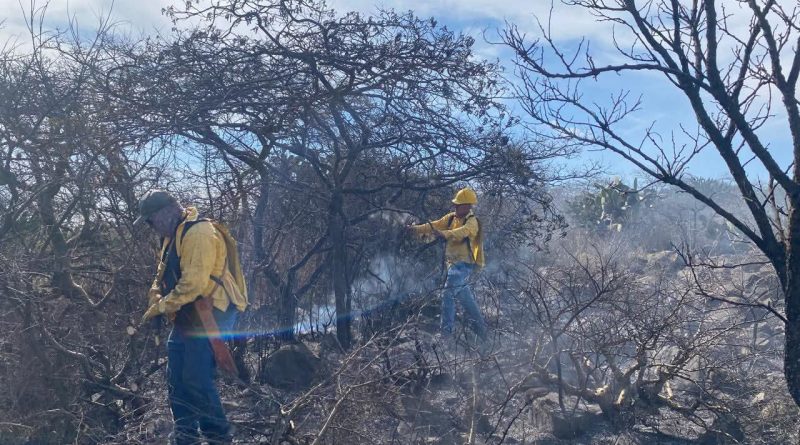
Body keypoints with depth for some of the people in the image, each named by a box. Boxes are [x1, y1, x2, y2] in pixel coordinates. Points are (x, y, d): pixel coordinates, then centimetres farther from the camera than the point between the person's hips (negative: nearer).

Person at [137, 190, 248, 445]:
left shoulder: (198, 233, -18)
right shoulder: (172, 238, 17)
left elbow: (194, 283, -25)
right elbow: (163, 276, 21)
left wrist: (162, 307, -14)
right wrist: (155, 298, 0)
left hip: (211, 315, -10)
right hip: (188, 316, 10)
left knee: (197, 381, -13)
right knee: (176, 381, 11)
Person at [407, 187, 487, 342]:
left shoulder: (472, 222, -13)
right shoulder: (452, 217, 10)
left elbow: (461, 232, -33)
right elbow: (436, 225, 1)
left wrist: (444, 234, -50)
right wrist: (417, 228, -13)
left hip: (464, 263, -8)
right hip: (452, 261, 8)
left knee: (448, 293, -16)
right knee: (463, 293, 16)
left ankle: (446, 330, -11)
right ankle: (479, 324, 30)